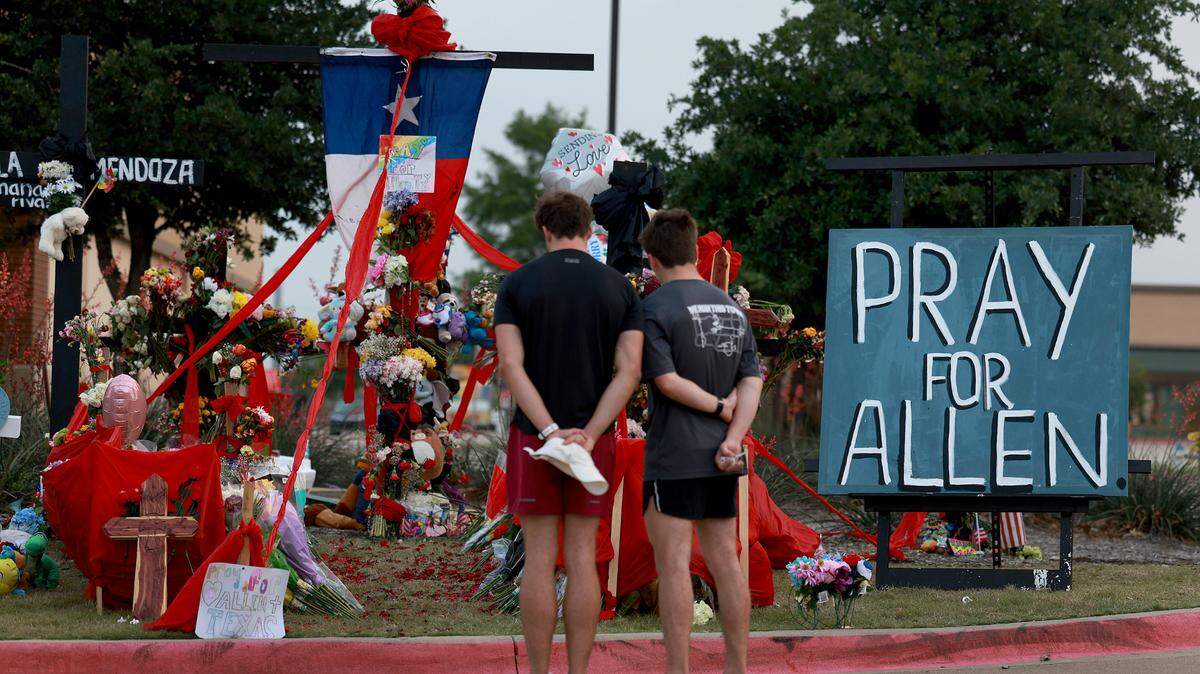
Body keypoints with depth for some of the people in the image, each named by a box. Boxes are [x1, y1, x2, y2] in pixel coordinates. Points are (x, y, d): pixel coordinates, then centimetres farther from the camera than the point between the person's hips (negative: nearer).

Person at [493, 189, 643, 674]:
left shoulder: (516, 284, -3)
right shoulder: (621, 289, 1)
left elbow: (510, 365, -15)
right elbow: (629, 371, -10)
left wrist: (550, 432, -21)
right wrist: (589, 436, -18)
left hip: (534, 435, -1)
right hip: (595, 438, 1)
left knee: (540, 558, 2)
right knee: (581, 558, 5)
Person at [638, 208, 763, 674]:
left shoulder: (655, 308, -9)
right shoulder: (733, 309, 11)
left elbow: (665, 379, -16)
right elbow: (752, 382, 3)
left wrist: (718, 407, -4)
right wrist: (732, 440, -6)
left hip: (673, 459, -6)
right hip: (722, 460, 6)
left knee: (673, 563, -5)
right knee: (724, 560, 10)